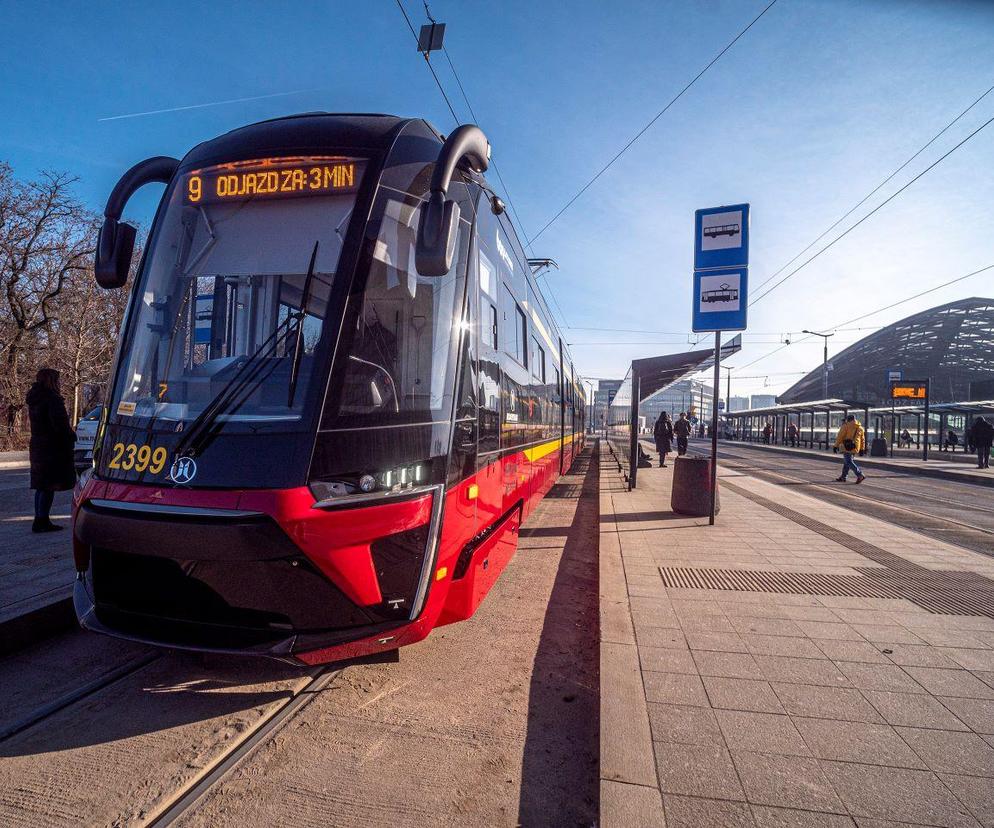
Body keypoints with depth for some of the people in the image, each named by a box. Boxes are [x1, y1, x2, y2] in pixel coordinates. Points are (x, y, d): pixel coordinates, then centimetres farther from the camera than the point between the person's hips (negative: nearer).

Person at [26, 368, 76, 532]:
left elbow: (37, 424, 19)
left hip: (37, 446, 9)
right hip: (53, 449, -9)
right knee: (49, 486, -5)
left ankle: (39, 520, 20)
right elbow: (60, 424, -23)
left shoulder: (34, 399, 14)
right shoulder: (52, 399, -16)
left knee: (41, 486, 14)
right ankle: (42, 521, -3)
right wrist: (72, 435, -6)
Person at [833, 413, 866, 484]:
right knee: (846, 462, 15)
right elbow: (862, 439, 17)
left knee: (849, 462, -7)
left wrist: (836, 446, -6)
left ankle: (860, 475, -18)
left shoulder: (846, 426, -5)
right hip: (855, 448, 7)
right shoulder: (860, 427, 14)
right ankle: (843, 477, 19)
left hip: (847, 447, -7)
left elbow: (840, 436, -9)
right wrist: (862, 449, 20)